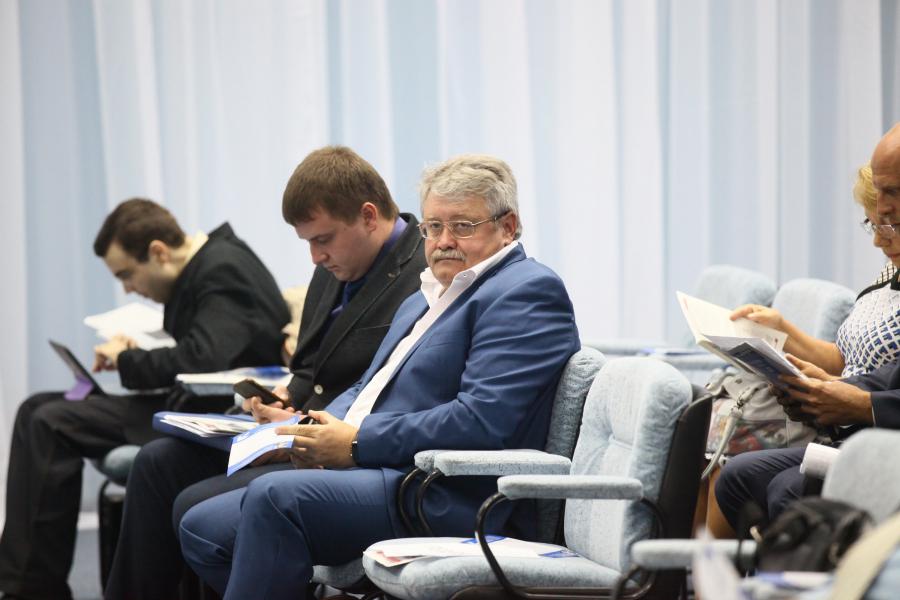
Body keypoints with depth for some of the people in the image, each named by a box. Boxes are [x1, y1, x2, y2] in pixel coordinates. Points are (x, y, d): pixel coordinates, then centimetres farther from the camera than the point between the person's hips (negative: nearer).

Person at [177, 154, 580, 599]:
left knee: (275, 496, -30)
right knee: (201, 529, 0)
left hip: (448, 497, -10)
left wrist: (358, 443, -15)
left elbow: (481, 421, -19)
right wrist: (318, 434, 4)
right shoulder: (423, 300, 25)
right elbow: (367, 389, 28)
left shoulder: (526, 292, -7)